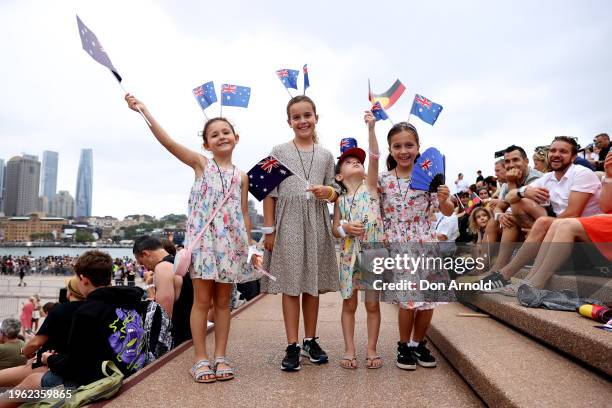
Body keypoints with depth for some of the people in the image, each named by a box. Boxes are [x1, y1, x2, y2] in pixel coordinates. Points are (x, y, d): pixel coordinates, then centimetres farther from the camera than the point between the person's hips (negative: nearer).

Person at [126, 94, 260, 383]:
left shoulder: (241, 177, 10)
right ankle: (201, 359, 13)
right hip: (203, 238, -2)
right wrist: (144, 111, -18)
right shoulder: (200, 164, 3)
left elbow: (244, 214, 11)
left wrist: (249, 246, 6)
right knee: (202, 300, 2)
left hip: (231, 242, 3)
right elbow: (168, 141, -9)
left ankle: (220, 357, 18)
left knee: (223, 301, 9)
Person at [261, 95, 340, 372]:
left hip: (316, 223, 3)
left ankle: (310, 340, 24)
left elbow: (334, 191, 15)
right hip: (288, 222, -2)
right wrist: (269, 229, -5)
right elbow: (270, 192, 0)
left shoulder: (325, 155, 11)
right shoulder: (279, 151, 4)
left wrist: (328, 191, -10)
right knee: (290, 284, 0)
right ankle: (292, 346, 9)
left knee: (313, 284, 9)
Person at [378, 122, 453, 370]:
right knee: (407, 298, -6)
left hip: (425, 244, 2)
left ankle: (419, 343, 29)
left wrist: (444, 200, -18)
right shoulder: (383, 180, 0)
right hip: (397, 247, -1)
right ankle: (404, 346, 19)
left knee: (428, 299, 4)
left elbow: (447, 212, 2)